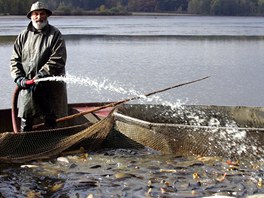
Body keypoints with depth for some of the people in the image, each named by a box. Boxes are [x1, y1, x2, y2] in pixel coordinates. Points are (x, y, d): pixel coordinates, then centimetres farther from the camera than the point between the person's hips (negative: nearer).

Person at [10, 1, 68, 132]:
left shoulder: (55, 34, -1)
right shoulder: (23, 36, 11)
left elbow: (57, 60, -12)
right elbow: (15, 60, 9)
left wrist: (41, 75, -20)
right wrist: (19, 78, -7)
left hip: (49, 87, -2)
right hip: (27, 87, 3)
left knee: (50, 121, 7)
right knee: (26, 120, 4)